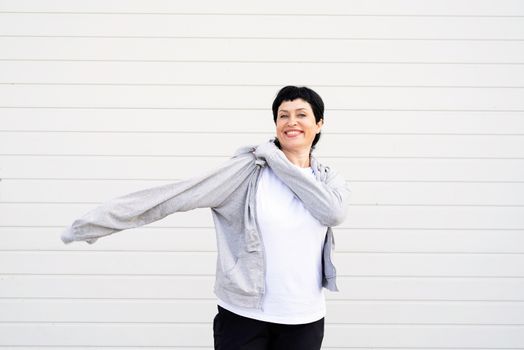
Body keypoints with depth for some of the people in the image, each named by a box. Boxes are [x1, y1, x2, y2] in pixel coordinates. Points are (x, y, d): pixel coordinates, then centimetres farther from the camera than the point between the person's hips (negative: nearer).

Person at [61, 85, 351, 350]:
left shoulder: (330, 180, 5)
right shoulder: (248, 169, -7)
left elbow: (334, 212, -17)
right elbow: (176, 196, -13)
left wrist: (281, 162, -12)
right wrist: (98, 221, -17)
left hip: (304, 319, 3)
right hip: (243, 314, -3)